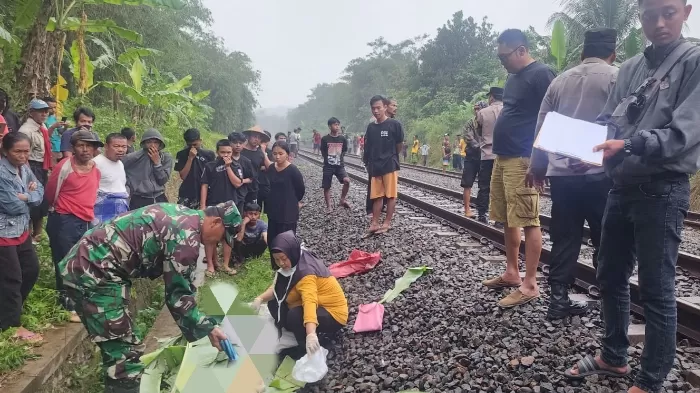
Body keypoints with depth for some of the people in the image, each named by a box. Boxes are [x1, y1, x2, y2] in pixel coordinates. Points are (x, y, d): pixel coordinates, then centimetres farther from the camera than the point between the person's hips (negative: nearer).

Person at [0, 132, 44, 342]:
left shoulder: (24, 168, 4)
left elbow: (40, 193, 4)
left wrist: (26, 196, -15)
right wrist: (29, 195, -6)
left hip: (21, 229, 9)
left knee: (32, 269, 17)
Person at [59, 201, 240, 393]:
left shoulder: (182, 215, 12)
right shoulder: (186, 236, -17)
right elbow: (178, 293, -11)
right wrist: (206, 327, -1)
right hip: (95, 271, -10)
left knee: (119, 347, 20)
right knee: (126, 352, -6)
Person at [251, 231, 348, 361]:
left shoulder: (306, 273, -30)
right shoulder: (295, 263, -3)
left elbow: (310, 303, -45)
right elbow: (276, 288, -1)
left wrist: (311, 334, -59)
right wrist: (260, 298, -21)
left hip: (332, 314, -9)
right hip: (319, 305, 9)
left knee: (295, 316, -34)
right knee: (274, 303, 0)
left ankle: (308, 350, -10)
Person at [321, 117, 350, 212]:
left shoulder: (343, 139, 0)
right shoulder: (325, 139, -7)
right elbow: (323, 152, 4)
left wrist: (339, 158, 10)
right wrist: (329, 159, 9)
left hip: (340, 165, 1)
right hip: (328, 166, -1)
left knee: (347, 181, -18)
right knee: (326, 187, 1)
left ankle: (342, 200, 3)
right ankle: (328, 207, 16)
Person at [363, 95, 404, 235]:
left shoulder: (394, 124, -7)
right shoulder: (371, 127, 7)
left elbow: (399, 145, 2)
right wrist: (368, 162, 9)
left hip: (390, 165, -5)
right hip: (375, 167, 5)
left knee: (391, 195, 2)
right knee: (376, 196, 8)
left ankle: (387, 223, 9)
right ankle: (374, 223, 13)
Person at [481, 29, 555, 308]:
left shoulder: (541, 74, -9)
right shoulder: (513, 78, 19)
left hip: (522, 159, -10)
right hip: (502, 158, 10)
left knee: (528, 222, -6)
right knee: (508, 220, 15)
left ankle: (530, 285, 1)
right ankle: (511, 273, 26)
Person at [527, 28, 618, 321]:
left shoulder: (559, 81, 14)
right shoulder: (615, 77, 0)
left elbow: (542, 126, 15)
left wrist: (537, 166, 23)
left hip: (561, 173, 4)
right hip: (599, 173, -4)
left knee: (564, 239, 9)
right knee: (605, 241, 5)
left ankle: (559, 299, 12)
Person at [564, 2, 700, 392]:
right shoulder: (629, 68, 13)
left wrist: (630, 145, -31)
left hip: (663, 191, -6)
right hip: (623, 186, 7)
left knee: (657, 290, 1)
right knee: (611, 276, 15)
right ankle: (614, 356, 34)